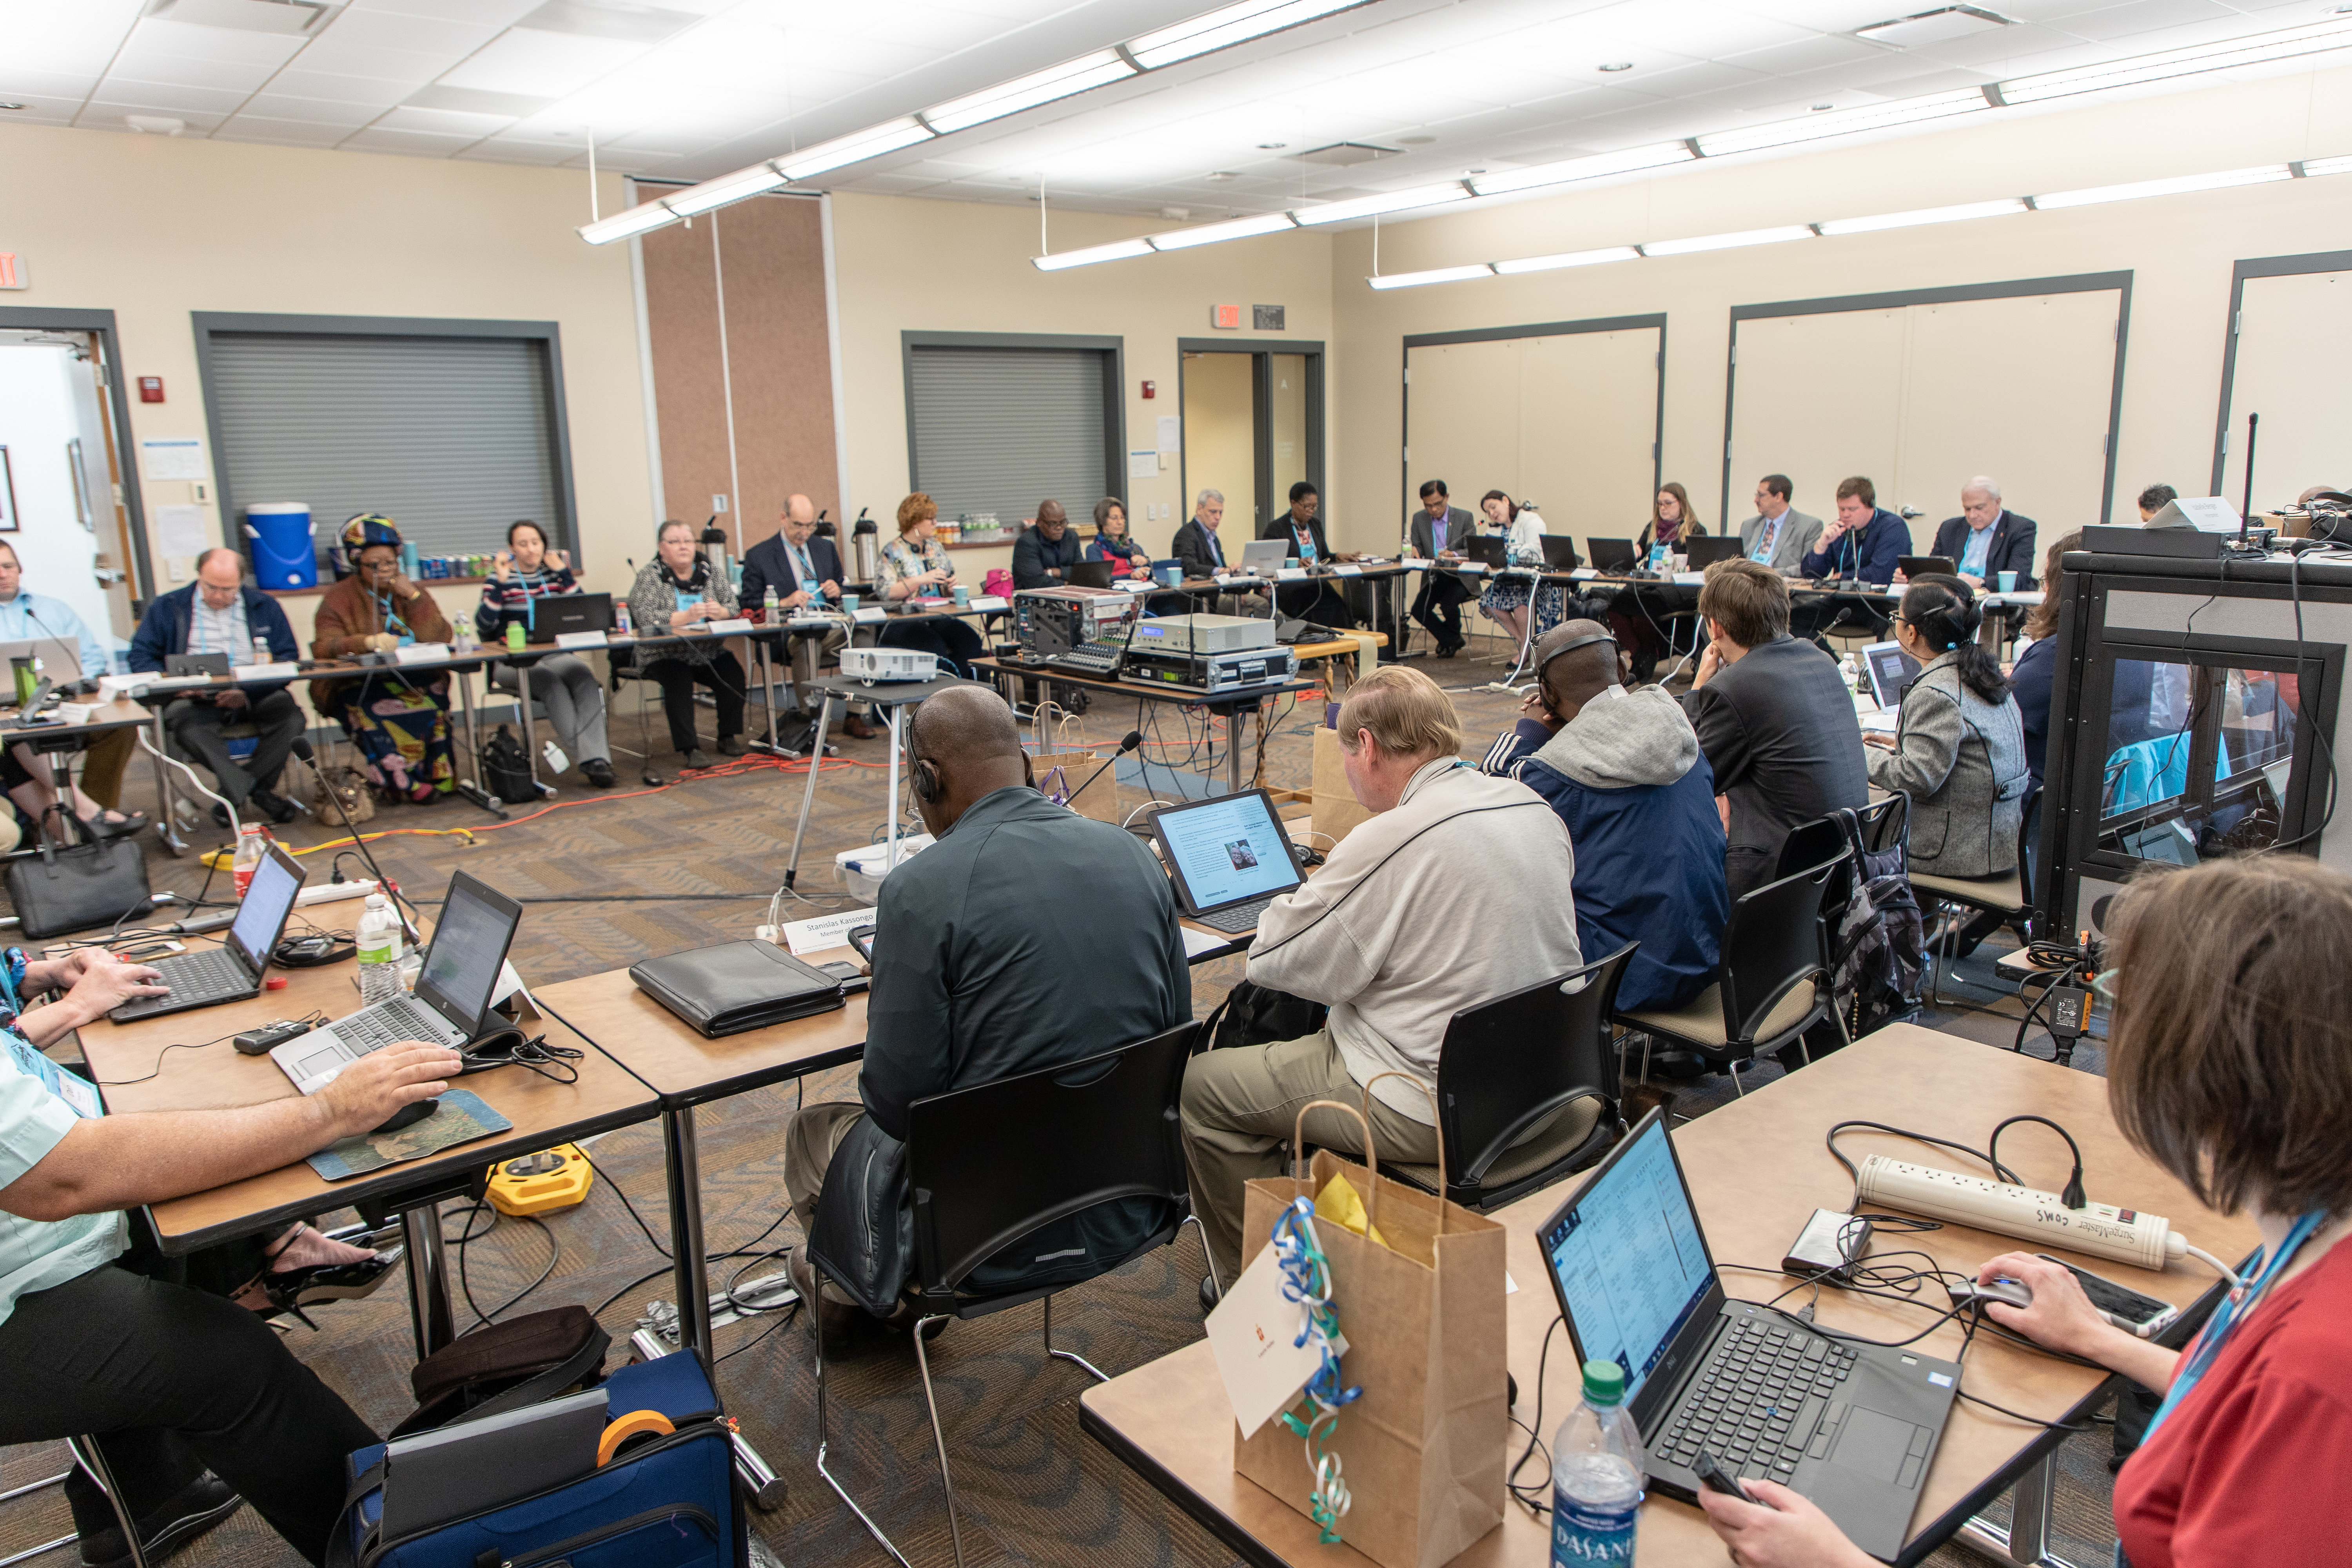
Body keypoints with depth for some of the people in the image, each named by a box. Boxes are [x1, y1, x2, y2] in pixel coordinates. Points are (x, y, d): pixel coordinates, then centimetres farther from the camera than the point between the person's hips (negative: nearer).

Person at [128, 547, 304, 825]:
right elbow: (141, 655, 7)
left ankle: (236, 793, -17)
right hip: (195, 698, -1)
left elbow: (289, 656, 4)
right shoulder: (168, 607, 11)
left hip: (254, 695, 1)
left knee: (291, 716, -29)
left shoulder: (263, 606, 12)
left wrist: (249, 691, -13)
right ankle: (255, 791, -35)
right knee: (184, 721, -35)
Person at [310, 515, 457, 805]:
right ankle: (407, 785, -33)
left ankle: (437, 777, -28)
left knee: (432, 700, -33)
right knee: (374, 711, -36)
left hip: (414, 680, 2)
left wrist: (414, 596, -4)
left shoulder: (411, 592, 17)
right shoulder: (339, 598, 7)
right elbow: (323, 647, -9)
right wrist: (368, 642, -27)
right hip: (357, 685, -2)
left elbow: (439, 639, 4)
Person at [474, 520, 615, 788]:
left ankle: (595, 758, -37)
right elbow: (483, 626, -11)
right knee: (551, 682, -33)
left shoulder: (555, 572, 11)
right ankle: (590, 756, -32)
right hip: (513, 662, -2)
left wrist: (564, 573, -3)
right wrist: (500, 583, -17)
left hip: (555, 655, 3)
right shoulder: (501, 577, 1)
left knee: (585, 676, -29)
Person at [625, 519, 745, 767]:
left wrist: (720, 612, -21)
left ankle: (728, 738, -10)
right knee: (679, 680, -32)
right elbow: (646, 617, -16)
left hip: (708, 652, 3)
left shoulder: (711, 571, 10)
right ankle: (689, 748, -30)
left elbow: (733, 606, 3)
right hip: (665, 654, -3)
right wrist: (686, 617, -27)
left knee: (733, 673, -23)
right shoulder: (649, 576, -1)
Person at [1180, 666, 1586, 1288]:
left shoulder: (1392, 840, -23)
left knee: (1203, 1086, 4)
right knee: (1315, 1030, 31)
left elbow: (1274, 962, -14)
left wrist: (1304, 896, 7)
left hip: (1437, 1113, -9)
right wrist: (1343, 889, 16)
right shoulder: (1534, 807, 2)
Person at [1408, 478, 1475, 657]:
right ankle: (1452, 642, 2)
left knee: (1448, 605, -30)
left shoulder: (1465, 518, -4)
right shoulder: (1419, 519, 5)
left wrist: (1454, 554, -28)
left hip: (1460, 577, -4)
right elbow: (1416, 548, 8)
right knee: (1419, 610, -19)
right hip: (1433, 578, 4)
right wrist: (1413, 551, -18)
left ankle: (1453, 638, 5)